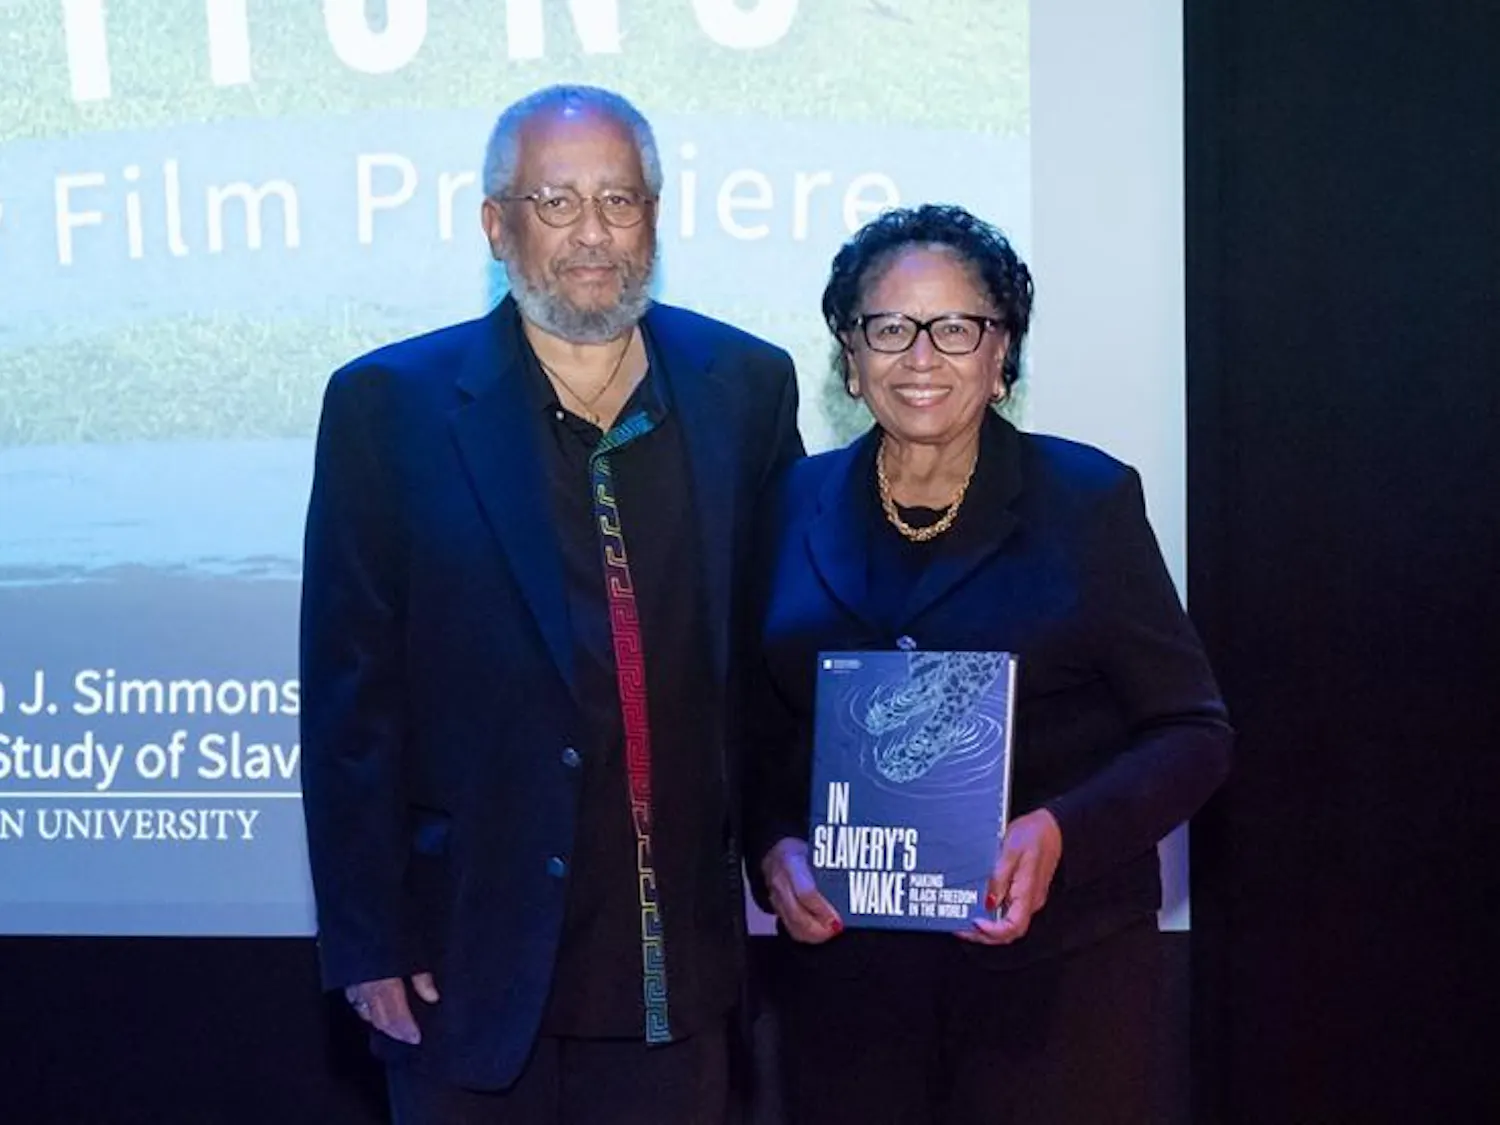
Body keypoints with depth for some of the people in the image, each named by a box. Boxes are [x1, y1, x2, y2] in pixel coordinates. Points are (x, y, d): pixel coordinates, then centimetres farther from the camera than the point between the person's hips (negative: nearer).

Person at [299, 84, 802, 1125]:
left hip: (680, 952, 3)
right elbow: (351, 697, -6)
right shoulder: (391, 406, -6)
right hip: (475, 957, -2)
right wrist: (367, 941, -6)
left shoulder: (746, 386, 3)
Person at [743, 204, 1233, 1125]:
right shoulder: (798, 506, 5)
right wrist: (775, 849, -7)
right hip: (844, 961, 2)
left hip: (1053, 966, -2)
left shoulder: (1087, 499, -1)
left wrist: (1061, 832, -17)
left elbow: (1193, 731, -2)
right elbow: (757, 726, 11)